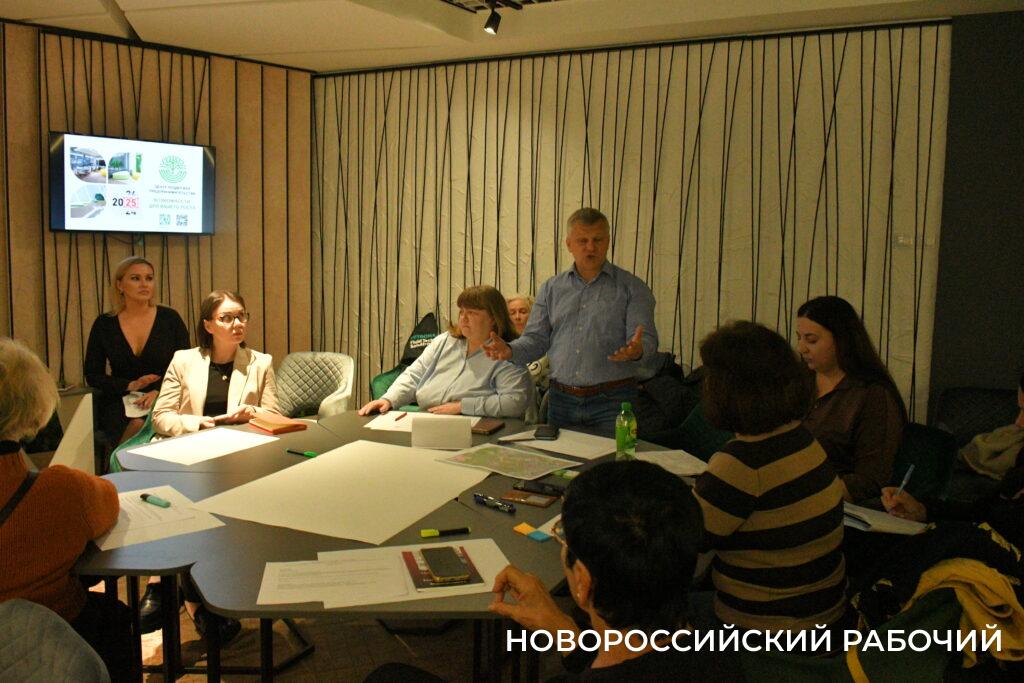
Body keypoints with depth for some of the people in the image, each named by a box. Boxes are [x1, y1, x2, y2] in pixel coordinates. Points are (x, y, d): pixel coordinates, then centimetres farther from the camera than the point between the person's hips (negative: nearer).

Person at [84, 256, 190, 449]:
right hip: (119, 403, 1)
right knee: (136, 426, -32)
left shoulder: (169, 318, 3)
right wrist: (130, 385, -9)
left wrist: (158, 392, -16)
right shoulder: (104, 324, 6)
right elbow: (92, 375, 8)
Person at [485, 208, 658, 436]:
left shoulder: (632, 288, 1)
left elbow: (647, 338, -7)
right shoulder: (551, 289, 11)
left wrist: (636, 350, -31)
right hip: (561, 400, 3)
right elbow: (536, 339, 9)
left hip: (611, 402, -3)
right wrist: (510, 351, -11)